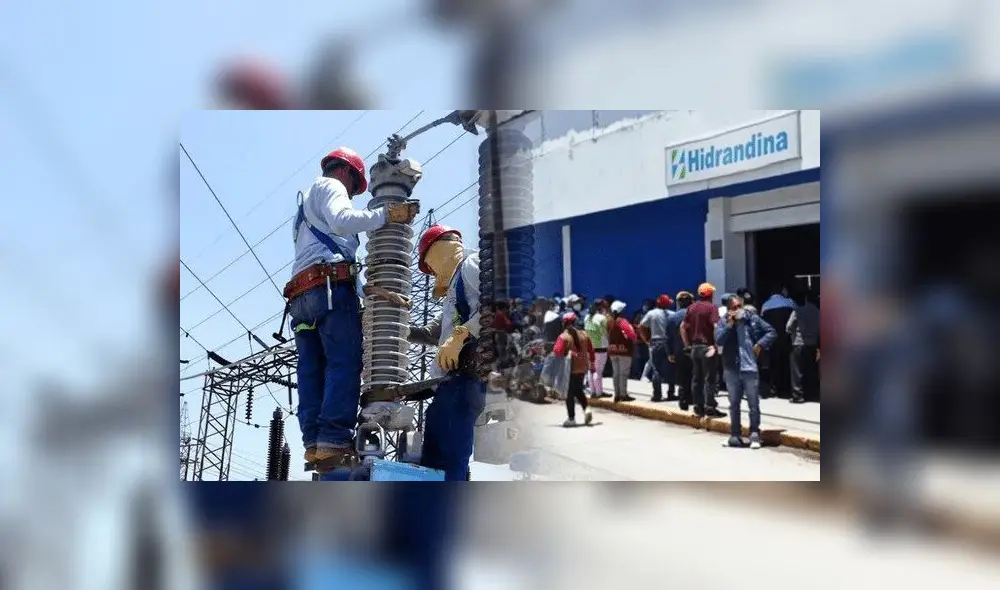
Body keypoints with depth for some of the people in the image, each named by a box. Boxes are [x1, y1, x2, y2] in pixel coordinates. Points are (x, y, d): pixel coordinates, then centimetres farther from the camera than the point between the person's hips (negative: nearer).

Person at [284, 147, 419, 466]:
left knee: (312, 371, -1)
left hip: (300, 296, 9)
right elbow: (340, 221, -12)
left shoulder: (305, 209, 38)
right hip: (331, 286, -9)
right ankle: (335, 441, -26)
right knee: (345, 364, -16)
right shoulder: (329, 185, 11)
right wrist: (386, 214, -17)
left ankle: (314, 443, -11)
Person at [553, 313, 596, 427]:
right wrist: (592, 363, 21)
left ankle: (571, 418, 7)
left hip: (570, 368, -5)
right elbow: (591, 350, 10)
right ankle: (586, 409, 2)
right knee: (578, 390, 22)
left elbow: (558, 352, -23)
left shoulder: (564, 336, -12)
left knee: (569, 393, 5)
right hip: (583, 368, 5)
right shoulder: (584, 335, 5)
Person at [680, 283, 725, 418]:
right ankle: (710, 408, -4)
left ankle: (698, 407, 14)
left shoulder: (692, 307, 10)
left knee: (696, 378, 10)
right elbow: (716, 327, -20)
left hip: (694, 346, 6)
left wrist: (687, 345, 14)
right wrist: (716, 345, -14)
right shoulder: (711, 307, -8)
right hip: (707, 347, -6)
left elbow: (683, 327, 11)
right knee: (709, 378, -3)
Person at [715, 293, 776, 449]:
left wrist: (760, 344, -7)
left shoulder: (753, 318, 0)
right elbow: (719, 340, -13)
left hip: (750, 368, -1)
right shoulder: (723, 322, 1)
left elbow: (771, 332, 6)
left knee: (754, 403, 2)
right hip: (731, 369, 1)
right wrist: (730, 324, -17)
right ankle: (735, 435, 20)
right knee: (734, 404, 11)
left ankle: (754, 435, 11)